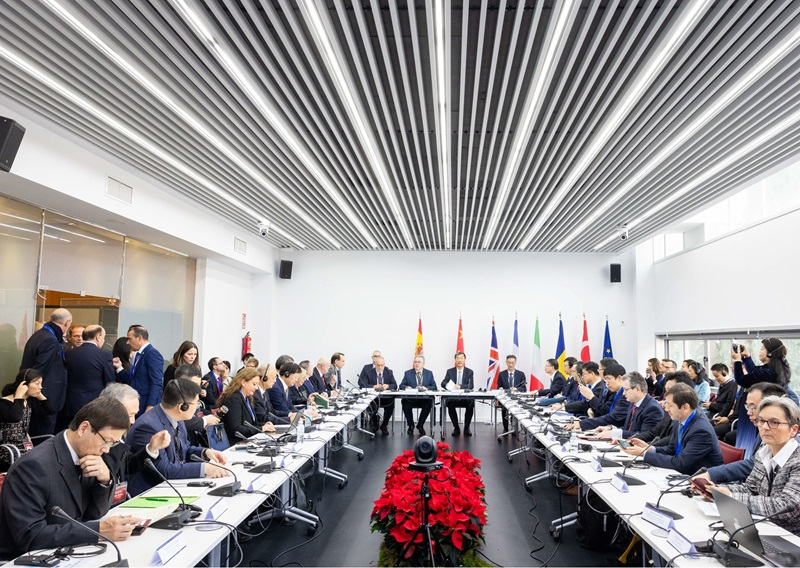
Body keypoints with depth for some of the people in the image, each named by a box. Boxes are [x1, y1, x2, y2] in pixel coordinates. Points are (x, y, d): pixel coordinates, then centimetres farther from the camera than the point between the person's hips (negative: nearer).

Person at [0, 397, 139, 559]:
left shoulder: (83, 452, -2)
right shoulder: (34, 465, -22)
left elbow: (94, 513, 4)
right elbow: (29, 535, -26)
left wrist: (105, 480, -14)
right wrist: (99, 530, -28)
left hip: (63, 554, 7)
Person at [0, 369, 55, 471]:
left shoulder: (29, 401, 10)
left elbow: (50, 410, 9)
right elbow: (15, 417, -32)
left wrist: (39, 394, 4)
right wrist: (19, 396, -22)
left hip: (25, 449, 7)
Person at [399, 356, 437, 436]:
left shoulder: (429, 373, 11)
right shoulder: (407, 373, 9)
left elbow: (434, 387, 4)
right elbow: (401, 385, 4)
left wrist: (426, 388, -16)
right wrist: (406, 387, -19)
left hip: (424, 399, 0)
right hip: (410, 398, 0)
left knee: (429, 404, -33)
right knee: (405, 403, -32)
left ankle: (420, 425, -8)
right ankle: (410, 425, -6)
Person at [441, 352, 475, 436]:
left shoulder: (469, 372, 7)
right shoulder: (450, 371, 9)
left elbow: (471, 385, -6)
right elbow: (443, 383, 1)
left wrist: (460, 386, -24)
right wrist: (449, 385, -23)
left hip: (465, 397, 0)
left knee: (471, 404, -31)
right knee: (450, 404, -31)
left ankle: (466, 428, -10)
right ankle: (456, 428, -11)